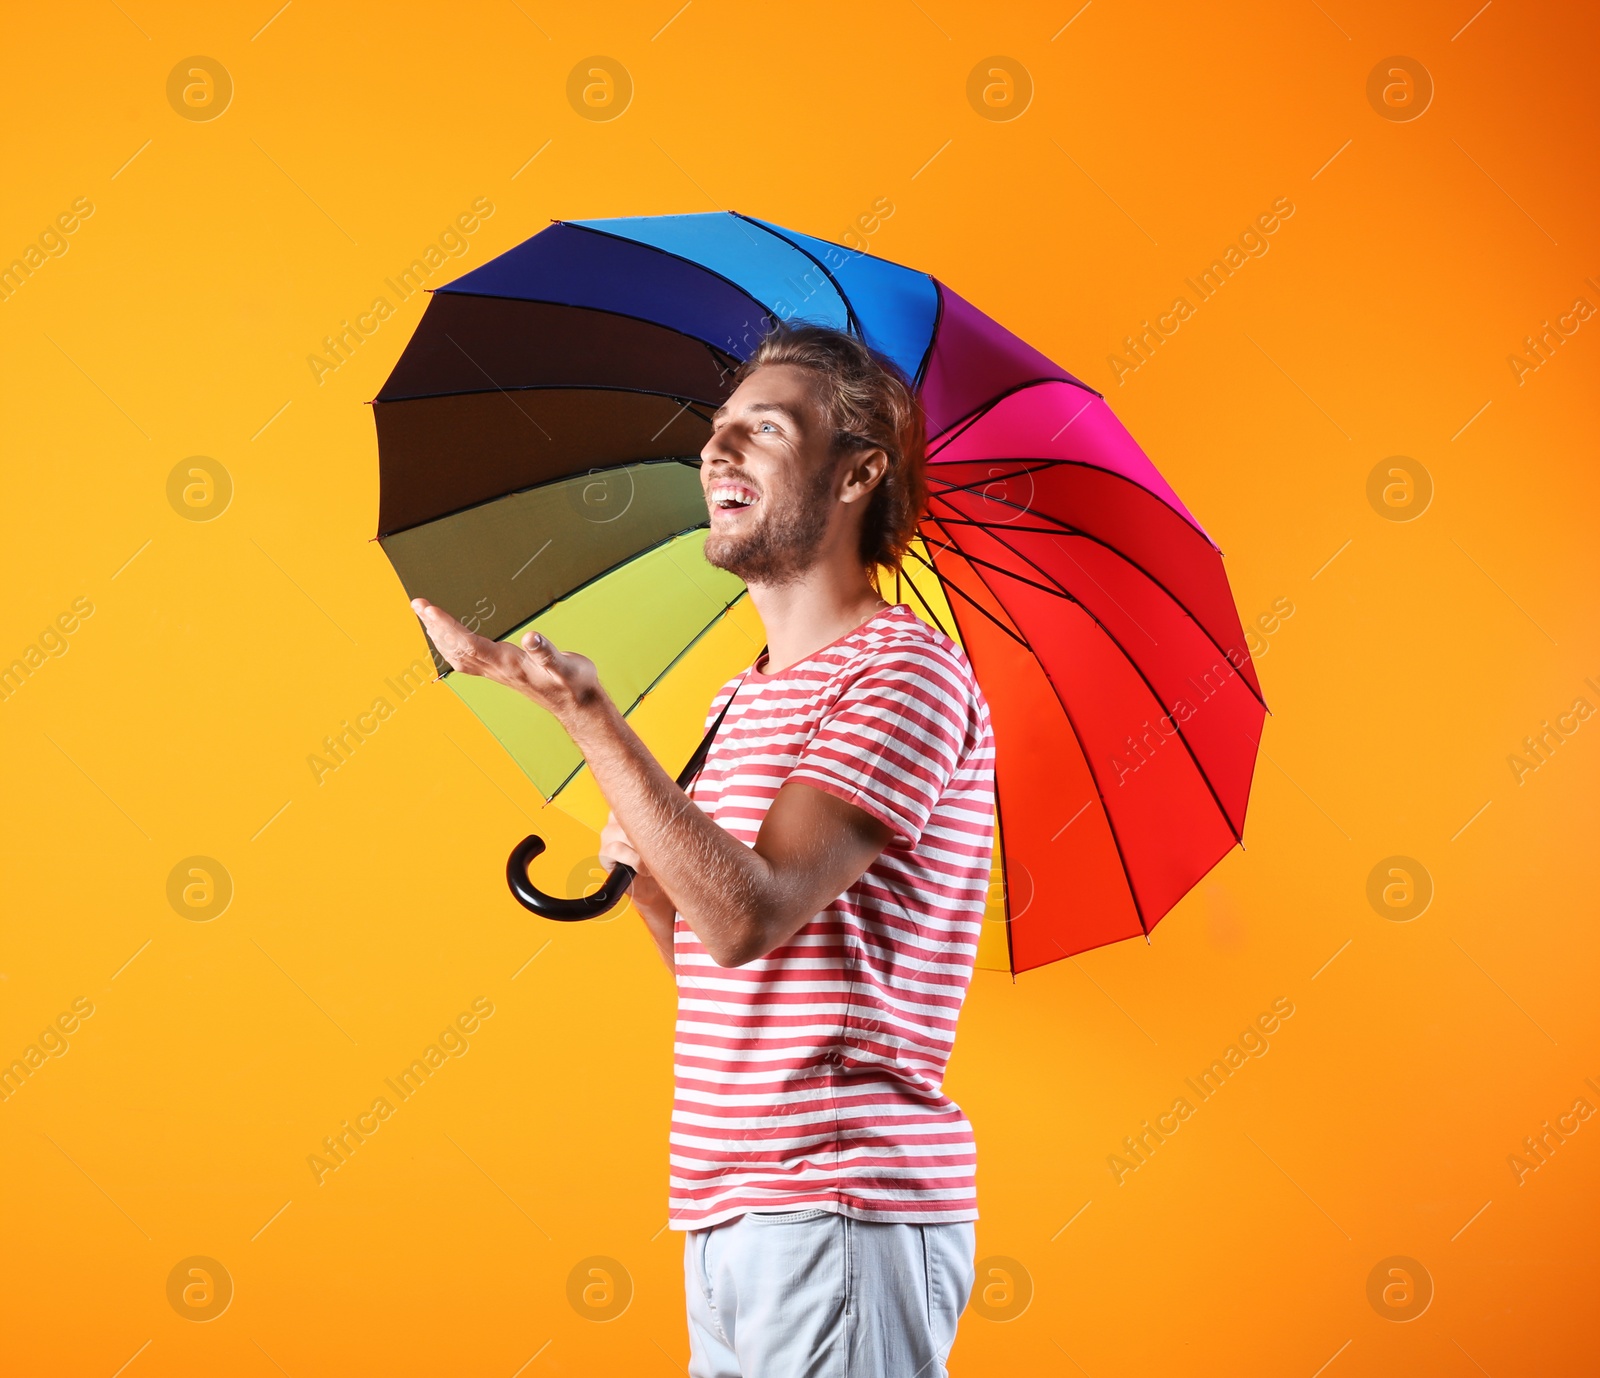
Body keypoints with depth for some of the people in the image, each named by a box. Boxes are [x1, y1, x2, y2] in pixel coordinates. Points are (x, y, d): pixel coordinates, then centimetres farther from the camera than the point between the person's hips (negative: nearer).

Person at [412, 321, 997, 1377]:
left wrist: (587, 712, -23)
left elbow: (749, 915, -21)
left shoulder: (906, 669, -10)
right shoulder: (744, 700, 18)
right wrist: (642, 870, 5)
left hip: (846, 1217, -8)